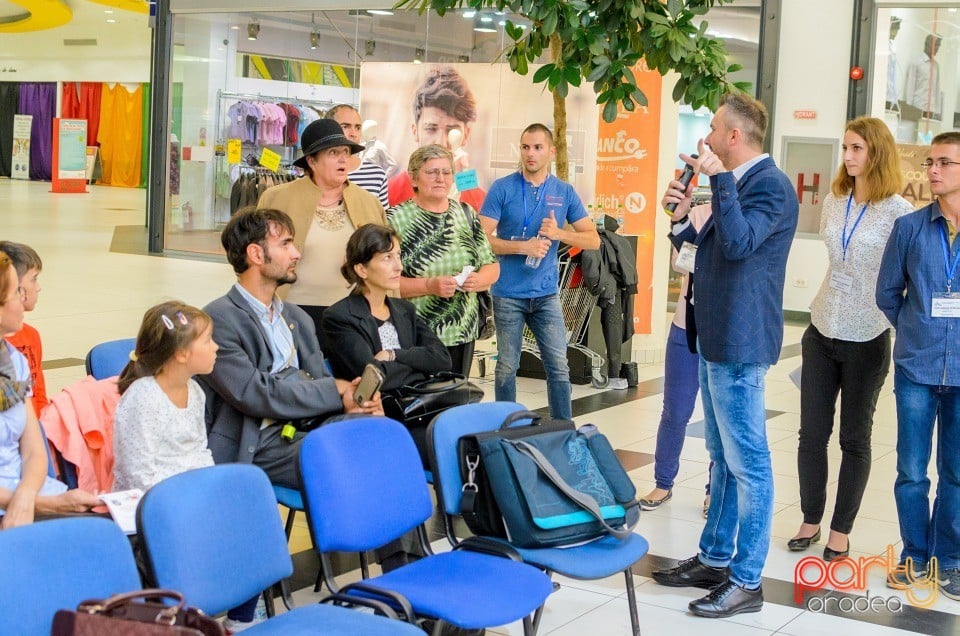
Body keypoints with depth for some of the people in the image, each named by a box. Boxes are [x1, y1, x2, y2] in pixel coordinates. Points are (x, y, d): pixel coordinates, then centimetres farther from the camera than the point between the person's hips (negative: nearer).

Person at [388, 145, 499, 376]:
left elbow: (492, 267, 14)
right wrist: (429, 286, -21)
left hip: (463, 334, 5)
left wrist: (477, 280, -7)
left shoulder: (466, 214, 12)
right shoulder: (395, 219, -5)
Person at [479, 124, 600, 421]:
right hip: (508, 293, -2)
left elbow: (593, 240, 4)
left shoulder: (565, 192, 4)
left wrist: (558, 233, -13)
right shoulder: (502, 189, -4)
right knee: (507, 368, 8)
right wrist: (524, 246, -18)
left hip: (546, 293, 2)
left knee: (558, 366, 1)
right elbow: (482, 238, -9)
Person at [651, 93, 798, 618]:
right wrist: (682, 218, 5)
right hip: (716, 338, 11)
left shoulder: (770, 184, -14)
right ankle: (715, 559, 28)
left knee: (747, 462, -3)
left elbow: (739, 243, -30)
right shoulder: (738, 181, 16)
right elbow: (708, 253, 20)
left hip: (737, 341, -11)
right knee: (724, 456, 17)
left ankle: (746, 581, 3)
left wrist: (718, 178, -28)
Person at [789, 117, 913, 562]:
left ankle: (841, 530, 18)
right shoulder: (833, 202, 5)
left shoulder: (898, 211, -11)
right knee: (812, 433, 7)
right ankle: (810, 521, 21)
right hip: (822, 332, 5)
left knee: (854, 439, 7)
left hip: (866, 340, -4)